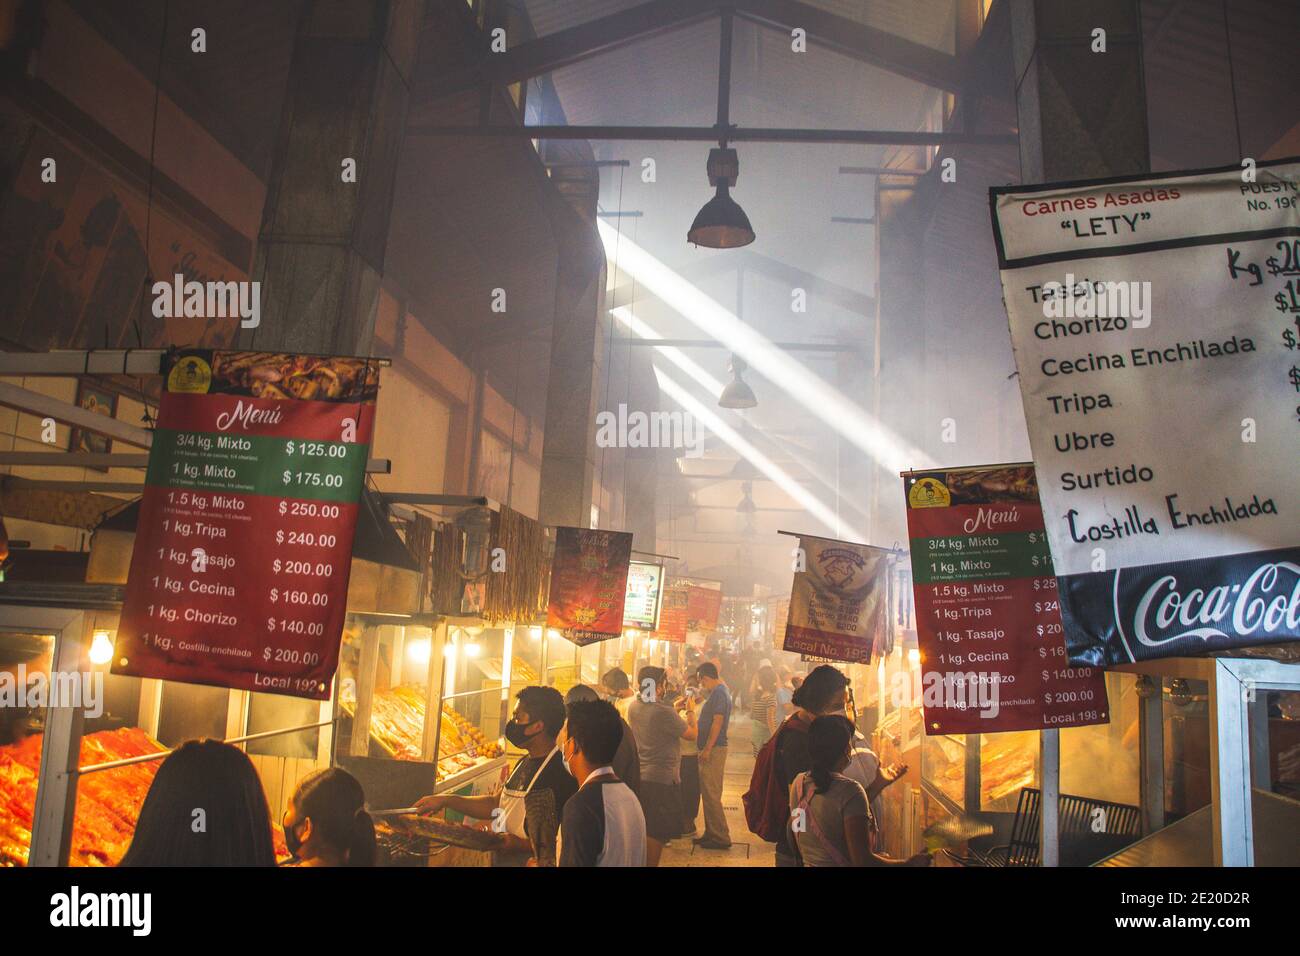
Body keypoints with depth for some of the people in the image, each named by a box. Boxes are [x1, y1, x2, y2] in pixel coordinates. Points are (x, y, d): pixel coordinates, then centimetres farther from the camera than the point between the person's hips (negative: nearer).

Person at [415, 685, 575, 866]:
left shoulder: (561, 772, -22)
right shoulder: (525, 763, 9)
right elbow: (495, 804, 17)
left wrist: (523, 845, -22)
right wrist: (447, 800, 10)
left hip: (528, 862, -8)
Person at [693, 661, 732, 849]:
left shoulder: (719, 693, -16)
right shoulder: (718, 691, 16)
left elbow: (717, 722, -22)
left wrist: (707, 749, -22)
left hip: (714, 749, -11)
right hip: (712, 749, 11)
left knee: (711, 795, -7)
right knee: (709, 793, 15)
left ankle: (721, 837, -2)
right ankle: (711, 833, 22)